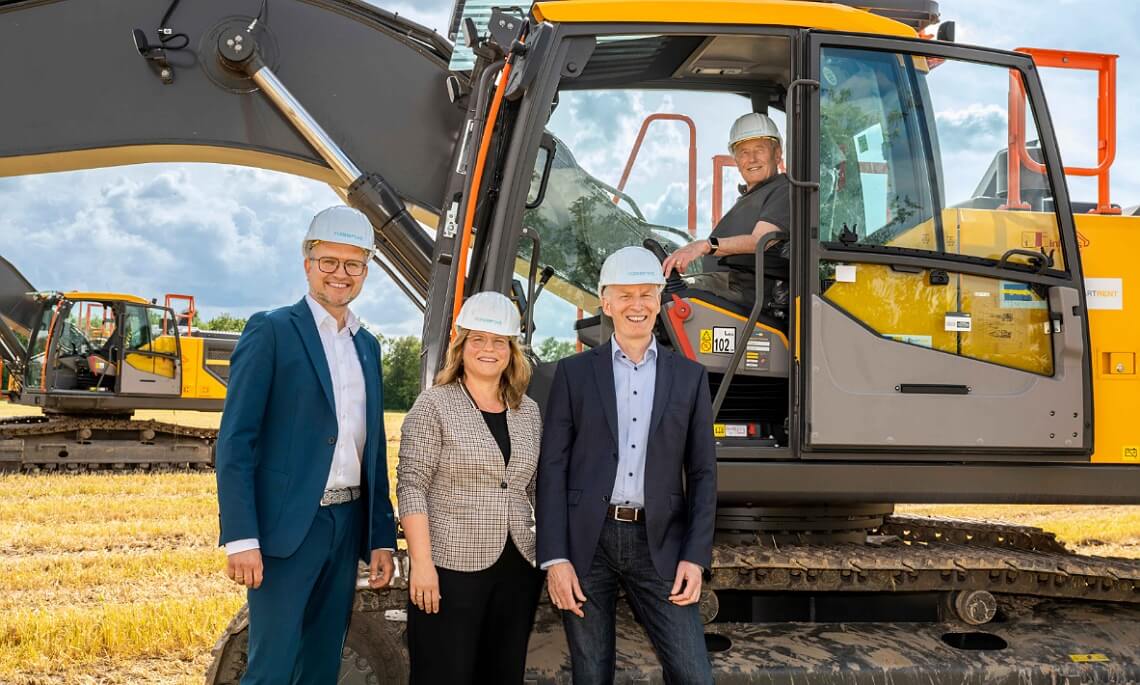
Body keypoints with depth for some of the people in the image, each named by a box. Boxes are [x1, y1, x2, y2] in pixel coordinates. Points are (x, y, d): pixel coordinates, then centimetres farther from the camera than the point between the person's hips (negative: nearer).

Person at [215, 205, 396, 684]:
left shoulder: (367, 346, 15)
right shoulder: (271, 331, -4)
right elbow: (235, 441, -10)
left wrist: (382, 536, 11)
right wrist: (241, 537, -17)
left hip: (347, 525, 6)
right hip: (287, 525, -6)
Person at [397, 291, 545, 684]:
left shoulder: (529, 411, 11)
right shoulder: (434, 404, -4)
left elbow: (539, 490, 15)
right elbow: (411, 485, -10)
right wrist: (421, 562, -17)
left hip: (518, 570, 5)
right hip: (452, 568, -5)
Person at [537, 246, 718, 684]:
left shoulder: (689, 377, 9)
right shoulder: (574, 373, 4)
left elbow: (702, 473, 7)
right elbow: (552, 468, 0)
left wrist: (696, 556, -2)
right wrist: (554, 558, -8)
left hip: (658, 544, 1)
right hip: (586, 542, -1)